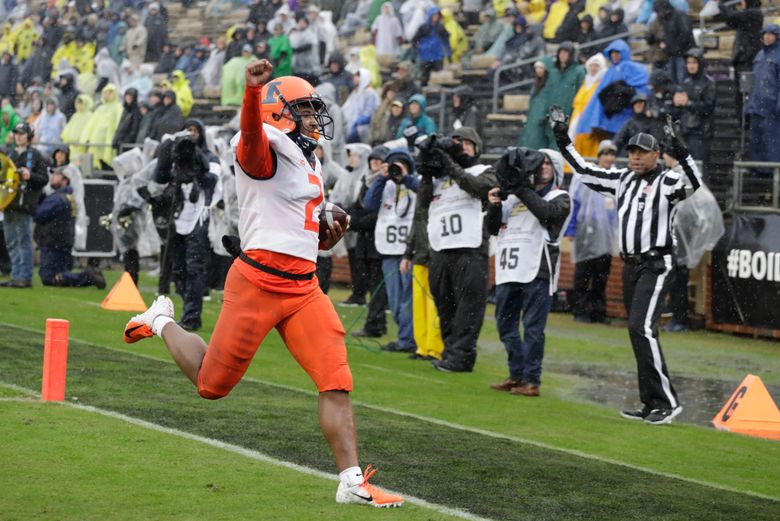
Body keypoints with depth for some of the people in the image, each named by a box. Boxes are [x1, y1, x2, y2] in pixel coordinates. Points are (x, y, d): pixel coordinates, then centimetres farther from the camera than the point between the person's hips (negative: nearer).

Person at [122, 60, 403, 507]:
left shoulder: (309, 163, 20)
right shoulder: (265, 149, -7)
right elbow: (251, 134, -34)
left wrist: (330, 237, 8)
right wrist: (253, 91, -53)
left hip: (303, 286, 7)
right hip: (258, 281, -7)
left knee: (337, 381, -5)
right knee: (213, 383, 5)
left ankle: (352, 482, -1)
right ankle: (162, 321, 33)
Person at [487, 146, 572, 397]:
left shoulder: (559, 198, 6)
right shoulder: (516, 196, 19)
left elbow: (547, 212, -17)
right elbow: (493, 228, 16)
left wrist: (523, 190, -14)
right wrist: (494, 206, -2)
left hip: (537, 271, -6)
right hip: (508, 270, 6)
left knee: (533, 328, -6)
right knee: (505, 324, 11)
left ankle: (531, 380, -3)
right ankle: (517, 375, 21)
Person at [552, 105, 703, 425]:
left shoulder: (665, 181, -8)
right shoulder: (623, 179, 13)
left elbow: (694, 182, -28)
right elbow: (585, 171, 21)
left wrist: (680, 152, -41)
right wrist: (564, 142, 17)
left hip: (655, 265, -8)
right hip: (630, 265, 8)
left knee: (642, 327, -18)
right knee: (638, 332, 8)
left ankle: (667, 401, -15)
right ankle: (651, 404, 14)